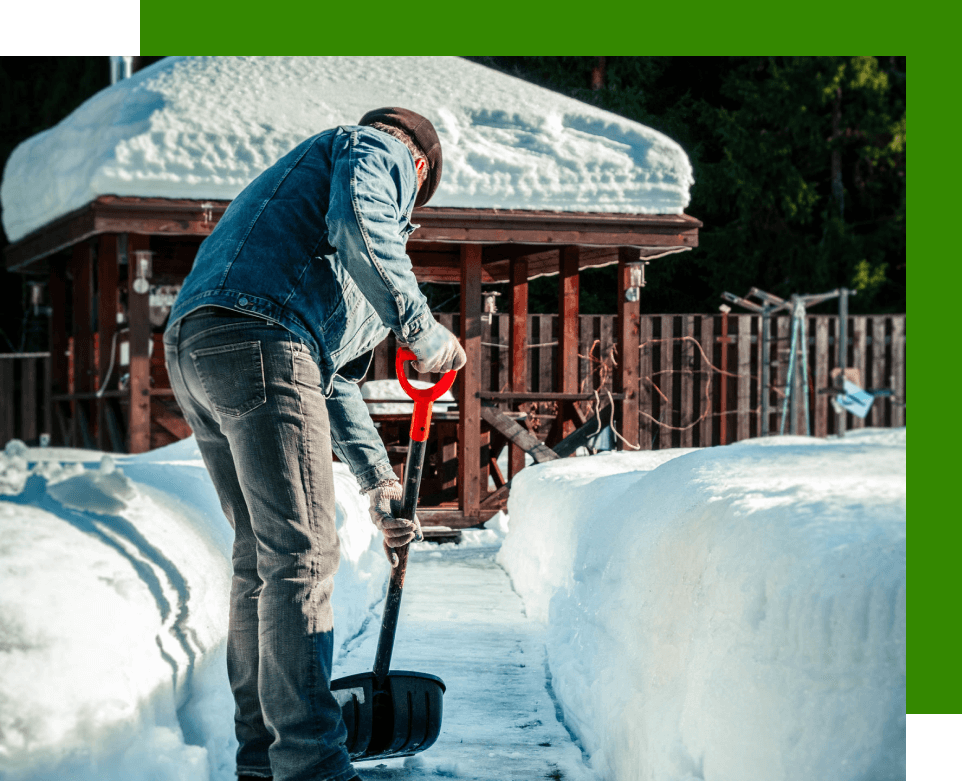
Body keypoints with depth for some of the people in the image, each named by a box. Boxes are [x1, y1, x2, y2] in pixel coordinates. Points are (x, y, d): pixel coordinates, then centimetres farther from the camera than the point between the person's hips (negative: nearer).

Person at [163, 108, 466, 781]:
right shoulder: (382, 151, 13)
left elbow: (338, 378, 36)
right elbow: (359, 224, -16)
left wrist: (379, 482, 33)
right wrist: (423, 330, -8)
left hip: (194, 349, 10)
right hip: (258, 341, -10)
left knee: (261, 555, 15)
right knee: (302, 555, -10)